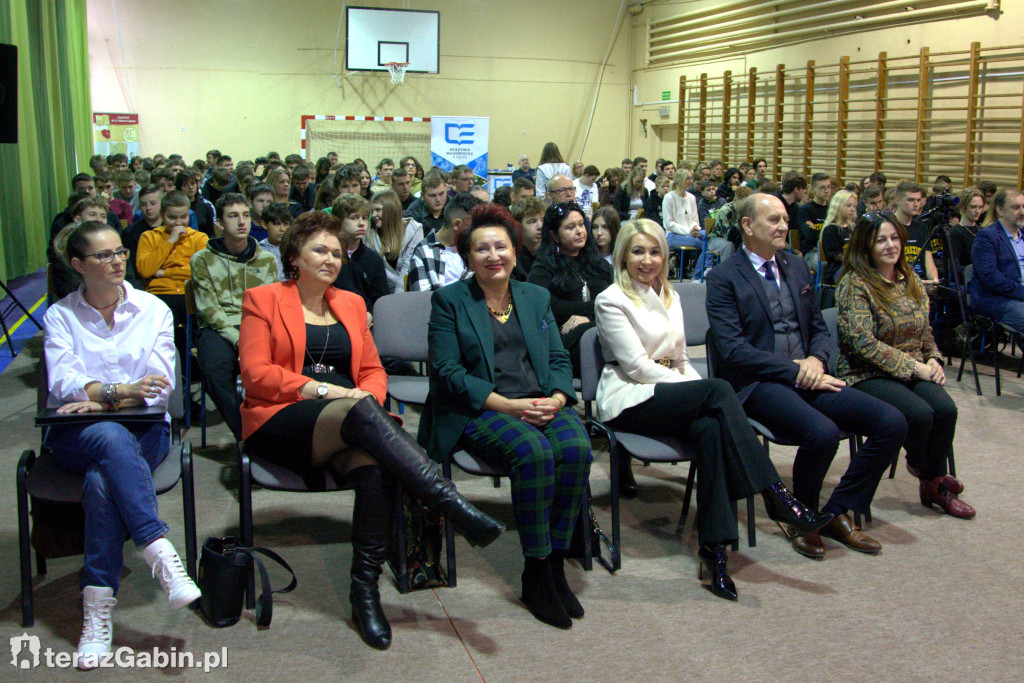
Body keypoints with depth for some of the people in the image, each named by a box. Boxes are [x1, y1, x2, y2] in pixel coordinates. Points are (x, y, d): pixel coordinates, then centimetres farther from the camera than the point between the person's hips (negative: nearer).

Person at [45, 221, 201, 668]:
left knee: (102, 478, -33)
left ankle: (97, 612, -31)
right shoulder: (60, 315, 8)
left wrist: (101, 399, -14)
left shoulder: (153, 309, 9)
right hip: (74, 435, 0)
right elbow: (62, 383, -7)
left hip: (143, 428, 0)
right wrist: (121, 389, -24)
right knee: (112, 439, -37)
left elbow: (162, 384, -1)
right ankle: (162, 555, -44)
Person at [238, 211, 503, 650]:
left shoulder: (351, 303, 25)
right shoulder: (263, 300, 10)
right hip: (281, 422, -4)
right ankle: (453, 505, -43)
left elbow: (373, 370, 20)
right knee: (360, 412, -36)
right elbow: (256, 375, -2)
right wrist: (322, 389, -14)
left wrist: (369, 395, -5)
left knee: (370, 465, -33)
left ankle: (365, 589, -27)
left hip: (348, 420, 4)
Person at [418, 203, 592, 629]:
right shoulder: (449, 301, 6)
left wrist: (557, 398, -8)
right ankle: (535, 574, -19)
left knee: (576, 447, -28)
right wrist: (507, 405, -15)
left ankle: (556, 562, -15)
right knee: (534, 451, -33)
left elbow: (559, 359, 15)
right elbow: (448, 371, -4)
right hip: (479, 411, -4)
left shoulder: (537, 297, 20)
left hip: (542, 404, 4)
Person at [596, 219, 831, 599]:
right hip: (628, 400, -6)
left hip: (674, 397, 6)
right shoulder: (611, 300, -1)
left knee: (711, 428, -31)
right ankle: (776, 497, -30)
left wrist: (703, 394, -1)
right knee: (719, 390, -30)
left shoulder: (668, 296, 21)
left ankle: (714, 546, -32)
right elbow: (637, 366, -10)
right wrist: (706, 393, -14)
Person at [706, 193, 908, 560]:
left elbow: (818, 327, 21)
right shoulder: (724, 278, -4)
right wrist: (795, 371, -17)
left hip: (807, 376, 7)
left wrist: (816, 358, -3)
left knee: (892, 422, -12)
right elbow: (733, 350, -13)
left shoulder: (797, 266, 18)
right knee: (823, 432, -34)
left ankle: (838, 512, 3)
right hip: (758, 382, -7)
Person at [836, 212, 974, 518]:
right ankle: (921, 466, 6)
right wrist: (914, 367, -17)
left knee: (946, 409, -23)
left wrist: (933, 360, 0)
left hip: (915, 371, 6)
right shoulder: (854, 284, -10)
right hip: (867, 374, -6)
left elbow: (925, 331, 21)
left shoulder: (911, 281, 12)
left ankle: (934, 484, -2)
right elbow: (863, 343, -18)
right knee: (920, 413, -28)